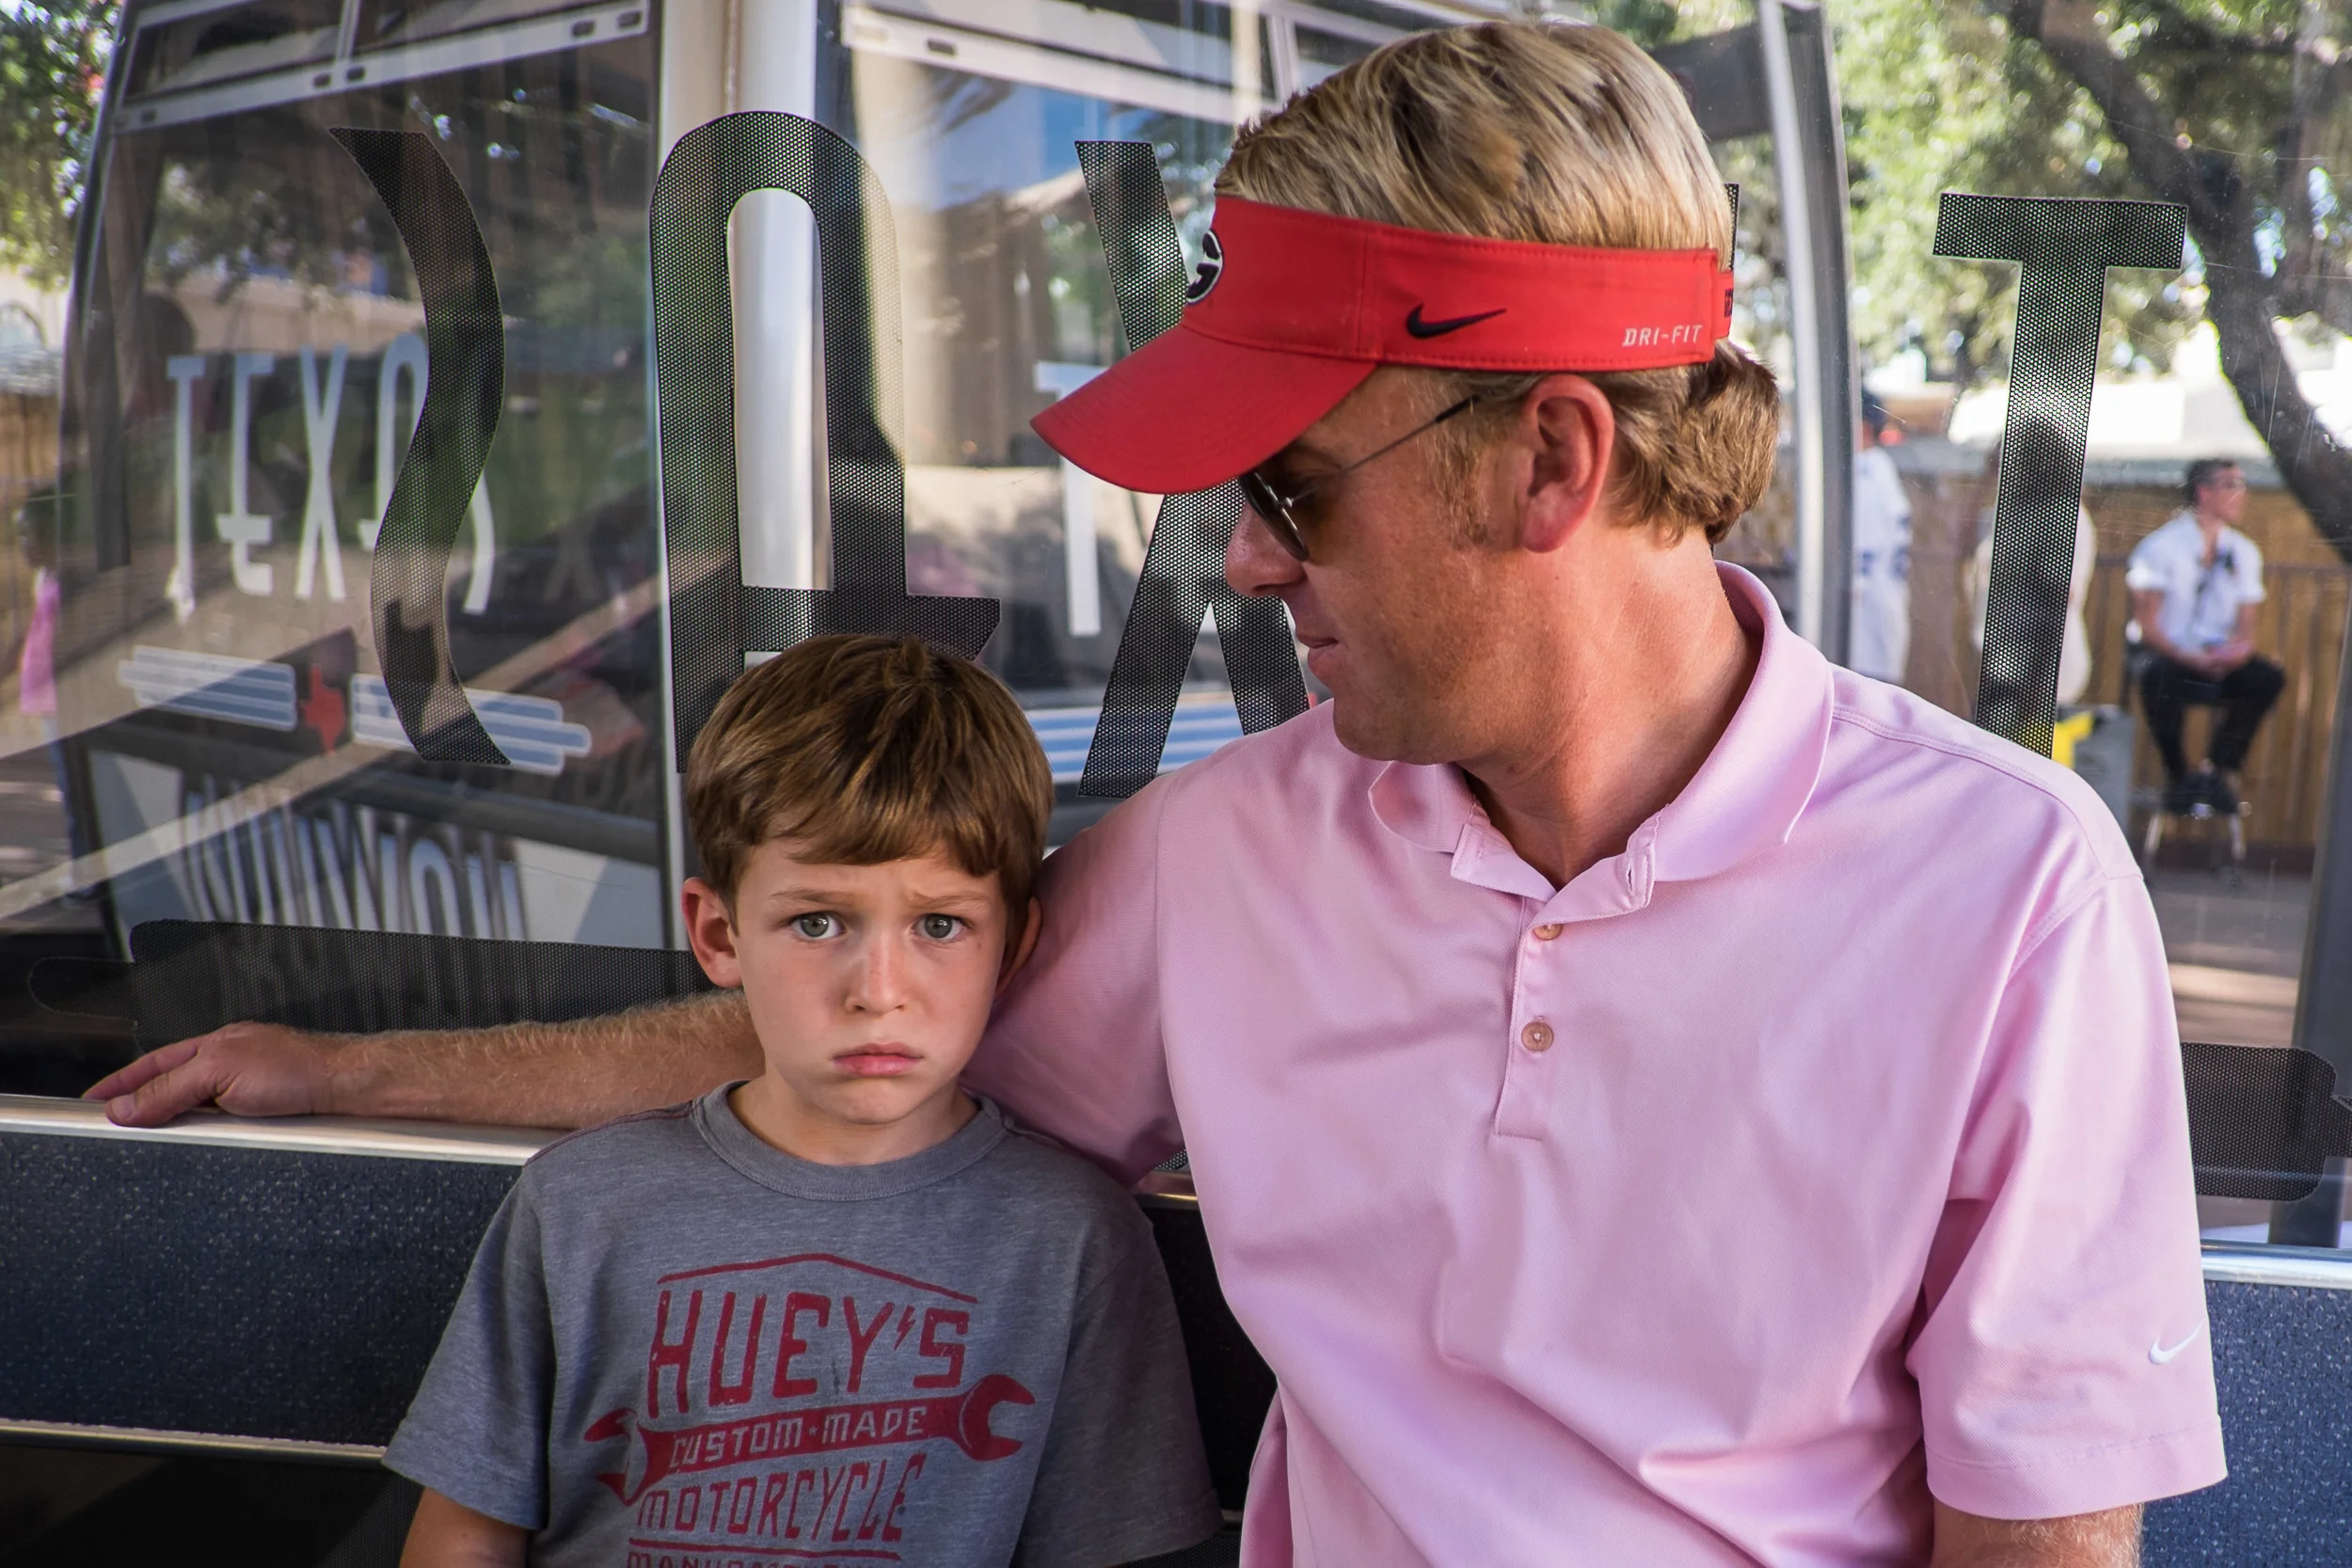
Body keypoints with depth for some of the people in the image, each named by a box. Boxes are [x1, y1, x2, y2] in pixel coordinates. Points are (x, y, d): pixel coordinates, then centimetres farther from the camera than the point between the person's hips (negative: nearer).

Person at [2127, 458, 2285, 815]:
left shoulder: (2245, 553, 12)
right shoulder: (2161, 546, -4)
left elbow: (2245, 625, 10)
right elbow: (2147, 624, -10)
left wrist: (2240, 646, -15)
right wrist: (2191, 658, -25)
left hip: (2218, 659, 4)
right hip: (2168, 655, -4)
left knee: (2269, 679, -25)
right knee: (2159, 678, -38)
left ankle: (2218, 768, -16)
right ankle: (2177, 776, -19)